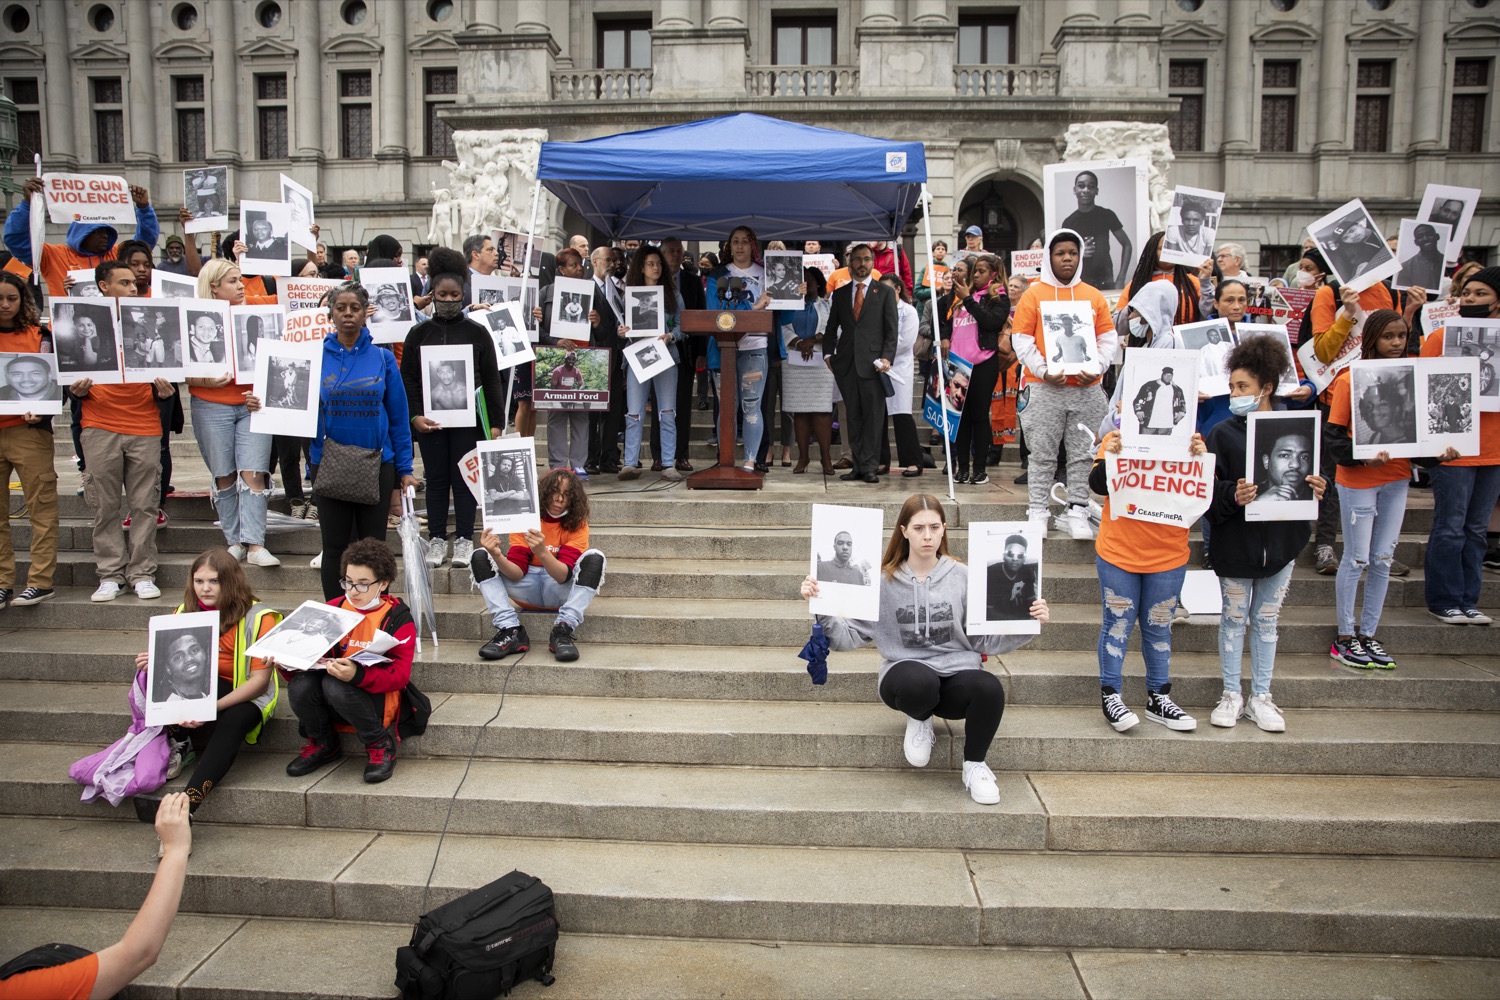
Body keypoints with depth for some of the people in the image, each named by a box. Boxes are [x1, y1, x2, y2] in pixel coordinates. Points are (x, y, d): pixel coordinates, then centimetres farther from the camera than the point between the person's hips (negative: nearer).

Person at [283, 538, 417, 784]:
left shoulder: (397, 618, -6)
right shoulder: (333, 608, 7)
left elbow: (399, 676, -16)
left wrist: (357, 675, -35)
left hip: (376, 697, -4)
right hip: (334, 703, 5)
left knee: (335, 685, -33)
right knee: (299, 685, -25)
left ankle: (380, 744, -9)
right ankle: (323, 745, 4)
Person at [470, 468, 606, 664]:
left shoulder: (577, 525, -10)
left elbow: (564, 575, -24)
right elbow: (517, 572, -15)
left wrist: (543, 552, -44)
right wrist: (497, 557, -37)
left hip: (561, 591, -2)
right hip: (528, 590, 2)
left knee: (594, 558, -27)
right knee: (480, 557, -16)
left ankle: (564, 630, -33)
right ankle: (510, 630, -27)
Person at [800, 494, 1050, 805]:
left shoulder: (962, 577, 2)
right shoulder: (884, 581, 0)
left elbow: (985, 639, 1)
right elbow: (848, 637, -4)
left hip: (958, 674, 2)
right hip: (906, 673, -1)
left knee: (990, 688, -33)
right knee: (919, 681, -39)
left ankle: (974, 765, -1)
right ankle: (919, 720, 3)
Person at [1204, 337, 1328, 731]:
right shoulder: (1223, 433, -6)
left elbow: (1309, 478, 11)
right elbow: (1208, 491, -11)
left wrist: (1317, 488, -10)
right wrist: (1233, 496, -29)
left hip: (1282, 541, 2)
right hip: (1236, 544, -2)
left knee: (1267, 620, 12)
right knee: (1234, 618, 9)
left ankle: (1260, 697, 23)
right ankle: (1232, 695, 22)